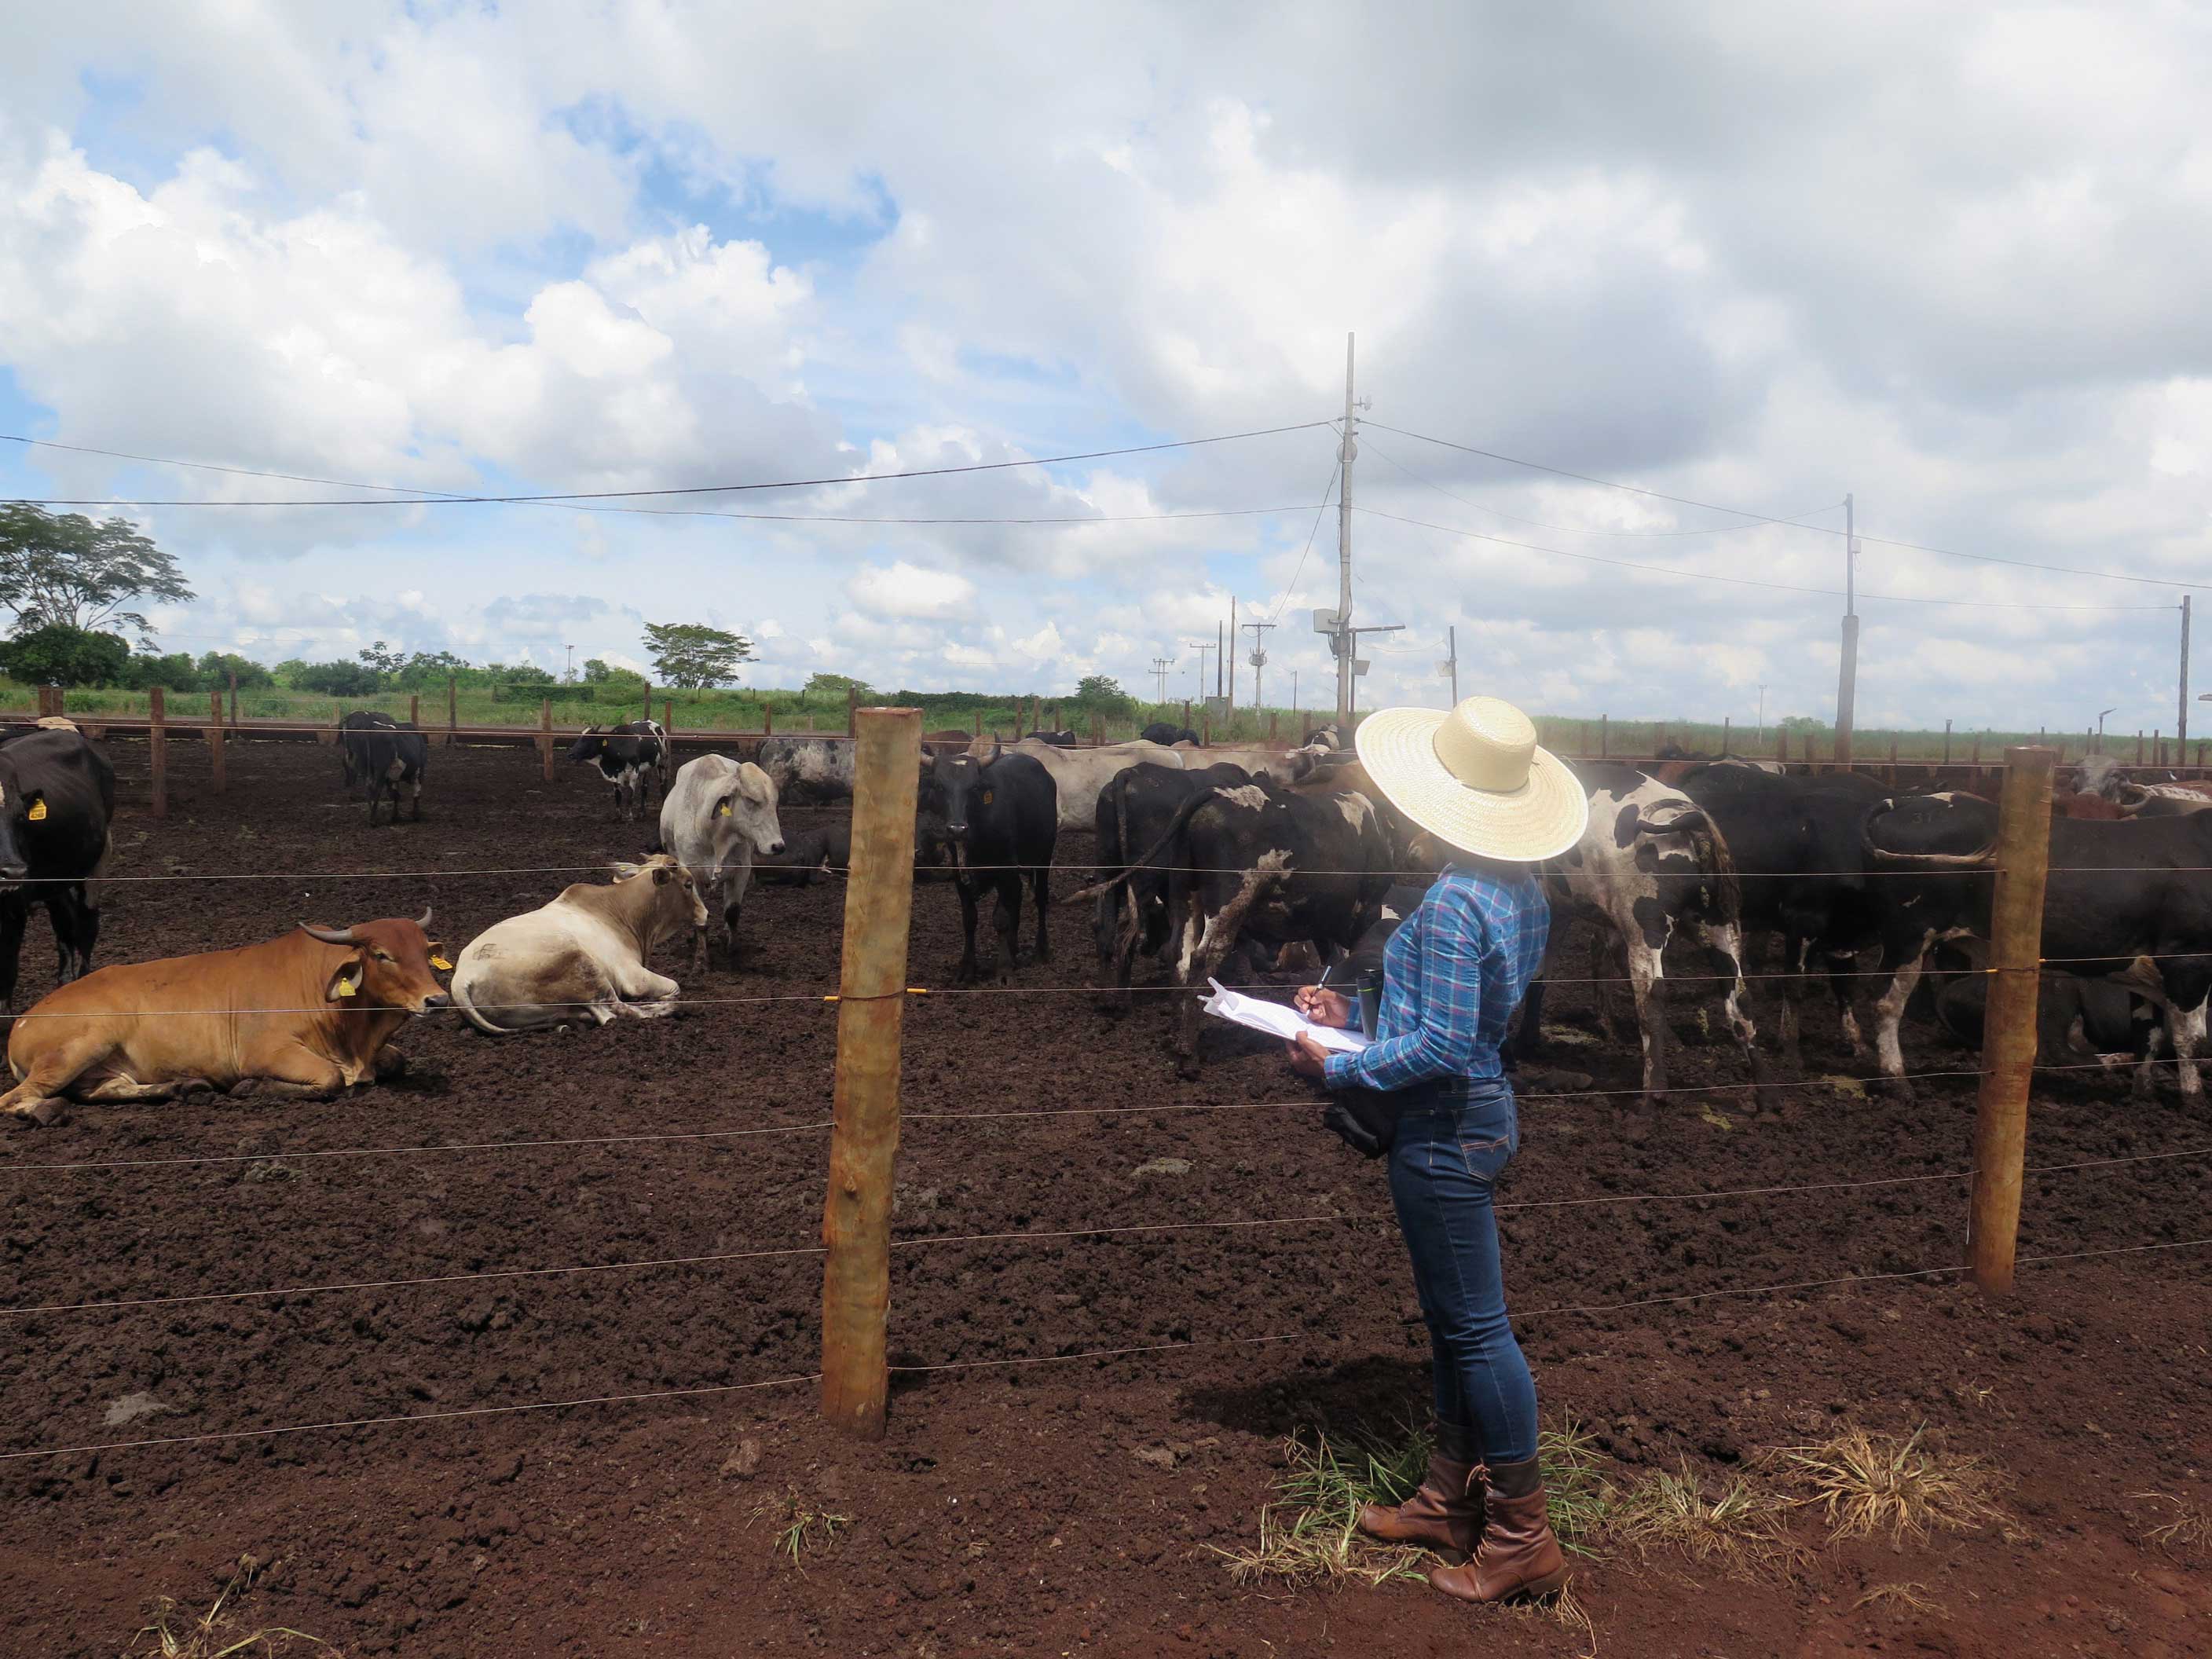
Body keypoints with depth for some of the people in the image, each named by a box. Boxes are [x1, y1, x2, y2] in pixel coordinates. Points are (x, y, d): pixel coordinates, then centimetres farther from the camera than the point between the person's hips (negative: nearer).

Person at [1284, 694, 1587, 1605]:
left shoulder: (1453, 903, -23)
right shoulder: (1524, 890, 6)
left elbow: (1441, 1047, -24)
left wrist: (1336, 1066, -14)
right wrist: (1354, 1012, 11)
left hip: (1444, 1130, -10)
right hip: (1488, 1112, 10)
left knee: (1474, 1325, 2)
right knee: (1453, 1316, 19)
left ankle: (1522, 1538, 16)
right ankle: (1451, 1501, 34)